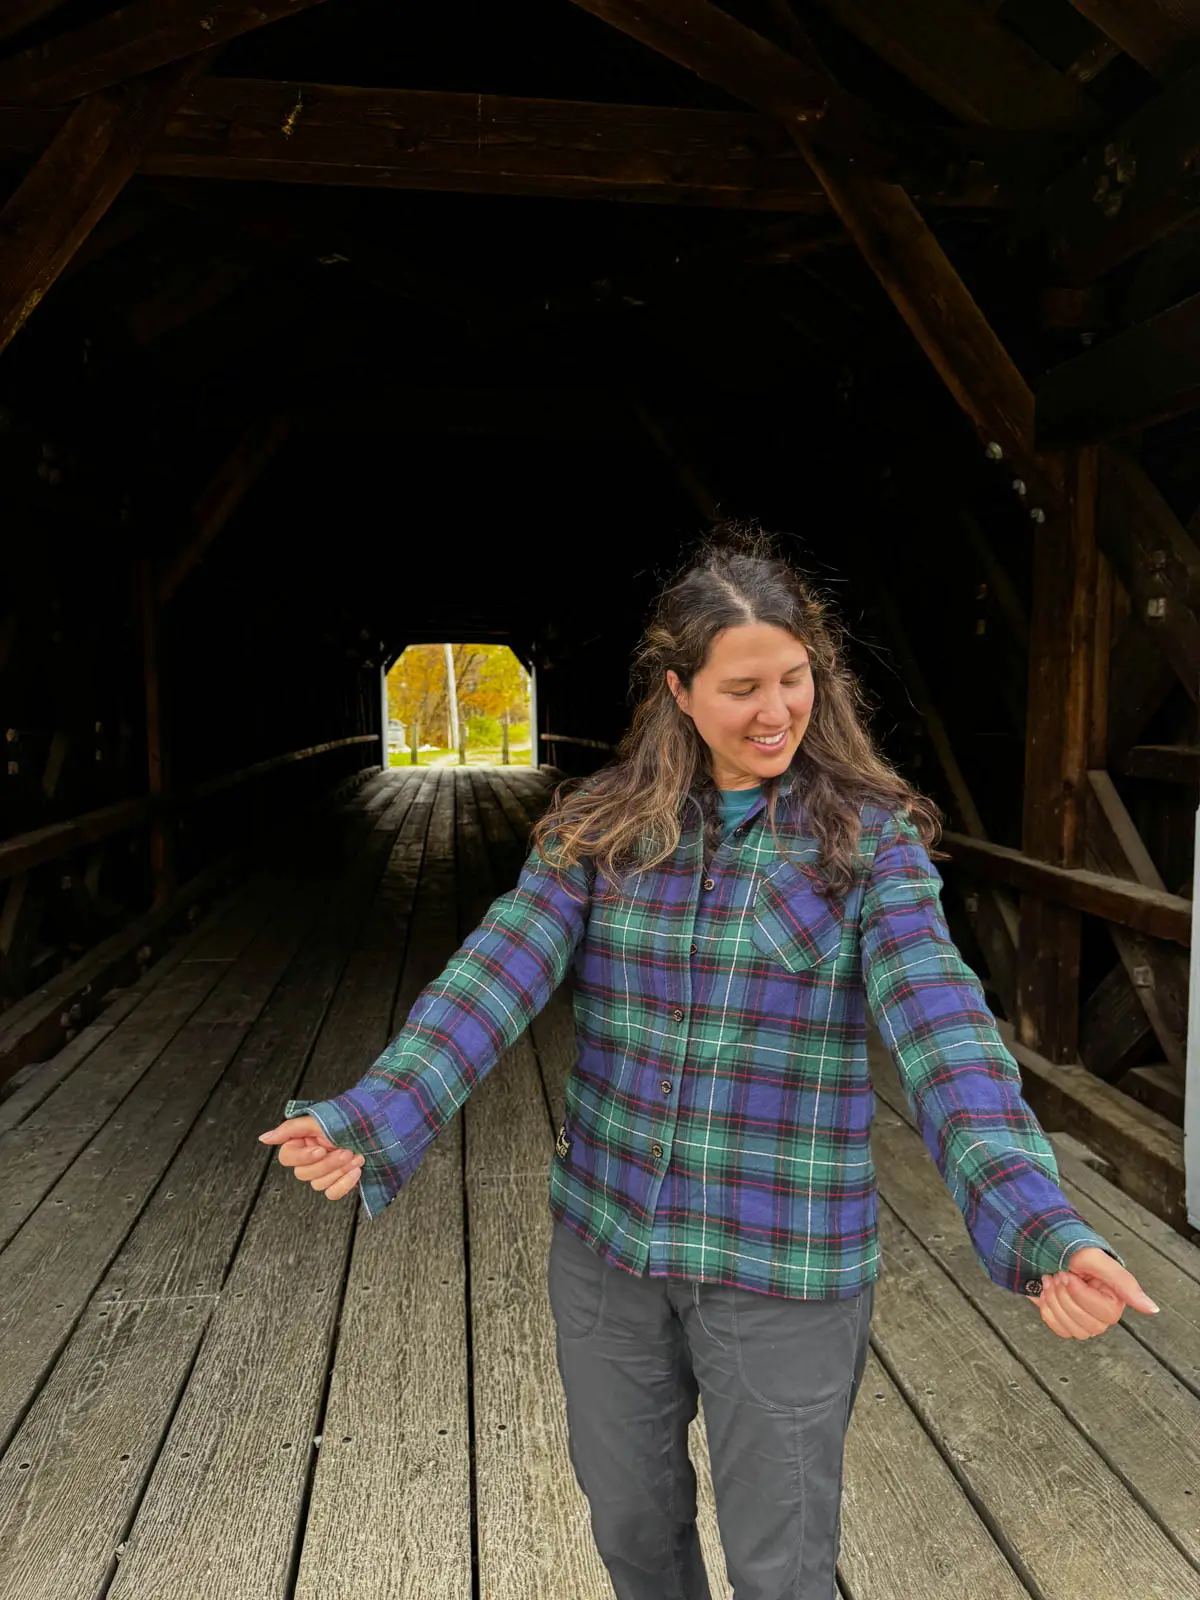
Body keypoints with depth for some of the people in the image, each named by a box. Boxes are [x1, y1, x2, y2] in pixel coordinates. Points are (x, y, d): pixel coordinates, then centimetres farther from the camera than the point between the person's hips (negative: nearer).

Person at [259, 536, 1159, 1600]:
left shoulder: (870, 838, -10)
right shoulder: (603, 826, -4)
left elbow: (941, 1028, -21)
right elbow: (493, 980, -12)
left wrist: (1039, 1225, -36)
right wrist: (371, 1123, -26)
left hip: (786, 1272, -2)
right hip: (605, 1242, 3)